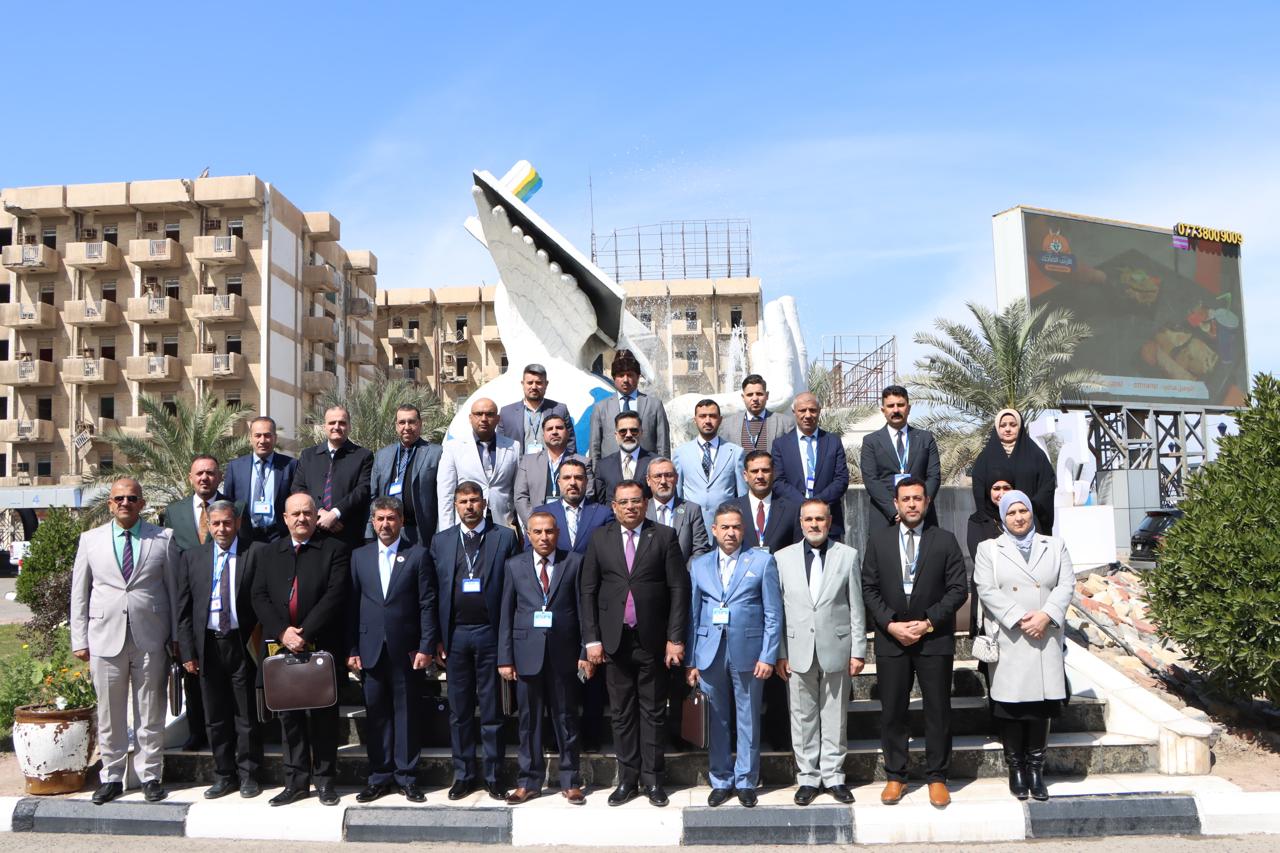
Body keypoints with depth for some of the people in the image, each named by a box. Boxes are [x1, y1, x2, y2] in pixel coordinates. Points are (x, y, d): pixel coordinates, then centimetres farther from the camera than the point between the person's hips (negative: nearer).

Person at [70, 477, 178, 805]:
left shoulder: (163, 539, 4)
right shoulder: (91, 540, 7)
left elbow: (174, 589, 5)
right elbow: (79, 593, 9)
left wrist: (177, 636, 2)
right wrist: (79, 640, 5)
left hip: (151, 639, -1)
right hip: (105, 639, 1)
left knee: (150, 714, 7)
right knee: (109, 715, 9)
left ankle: (150, 775, 18)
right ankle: (112, 777, 22)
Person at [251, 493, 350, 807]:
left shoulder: (335, 550, -1)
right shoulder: (270, 552, 13)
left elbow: (335, 596, -10)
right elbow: (259, 596, 5)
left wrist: (305, 633, -16)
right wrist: (283, 632, -10)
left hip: (322, 647, -3)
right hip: (281, 647, 4)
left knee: (323, 715, 4)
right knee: (289, 715, 8)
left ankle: (324, 780, 14)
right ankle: (296, 781, 16)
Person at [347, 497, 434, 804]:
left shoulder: (418, 555, 0)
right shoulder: (359, 556, 9)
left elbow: (426, 605, -2)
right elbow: (352, 605, 7)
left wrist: (425, 647, -8)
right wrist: (351, 649, 2)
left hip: (406, 649, -2)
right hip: (371, 649, 2)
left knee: (407, 712, 3)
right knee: (375, 713, 7)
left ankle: (406, 776, 13)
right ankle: (380, 776, 17)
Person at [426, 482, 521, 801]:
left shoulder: (505, 537, 2)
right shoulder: (441, 541, 9)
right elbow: (434, 592, 7)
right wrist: (436, 638, 1)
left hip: (490, 633, -2)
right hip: (455, 634, 2)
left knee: (492, 709, 4)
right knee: (459, 710, 9)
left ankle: (493, 775, 13)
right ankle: (463, 775, 19)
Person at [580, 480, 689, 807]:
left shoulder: (665, 536, 0)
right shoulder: (600, 539, 5)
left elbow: (679, 588, -3)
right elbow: (588, 591, 5)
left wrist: (675, 638, -8)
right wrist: (592, 638, -2)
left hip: (652, 640, -1)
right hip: (615, 640, 2)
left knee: (653, 712, 7)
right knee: (622, 713, 8)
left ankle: (652, 779, 16)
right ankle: (627, 779, 17)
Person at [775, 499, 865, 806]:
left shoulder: (848, 556, 4)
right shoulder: (783, 558, 4)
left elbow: (856, 608, 4)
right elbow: (776, 610, 4)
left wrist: (858, 651, 0)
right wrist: (779, 654, -1)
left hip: (836, 650, 0)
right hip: (798, 651, 0)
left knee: (835, 716, 6)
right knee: (803, 717, 6)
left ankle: (833, 776, 19)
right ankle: (808, 777, 18)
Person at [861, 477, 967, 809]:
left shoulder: (945, 541, 2)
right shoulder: (878, 540, 5)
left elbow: (958, 589, -2)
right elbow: (869, 588, 3)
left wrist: (928, 622, -12)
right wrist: (890, 624, -9)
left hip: (935, 638, -1)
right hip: (890, 638, 1)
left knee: (938, 710, 4)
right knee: (892, 711, 6)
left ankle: (937, 777, 17)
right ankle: (895, 776, 18)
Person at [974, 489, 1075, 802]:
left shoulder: (1055, 545, 15)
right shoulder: (989, 549, 8)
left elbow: (1066, 584, 5)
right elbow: (987, 591, -3)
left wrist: (1047, 615, -11)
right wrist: (1019, 618, -14)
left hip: (1046, 640, 2)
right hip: (1008, 642, -2)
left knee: (1042, 705, 2)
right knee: (1011, 705, -1)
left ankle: (1035, 769, 13)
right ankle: (1016, 769, 11)